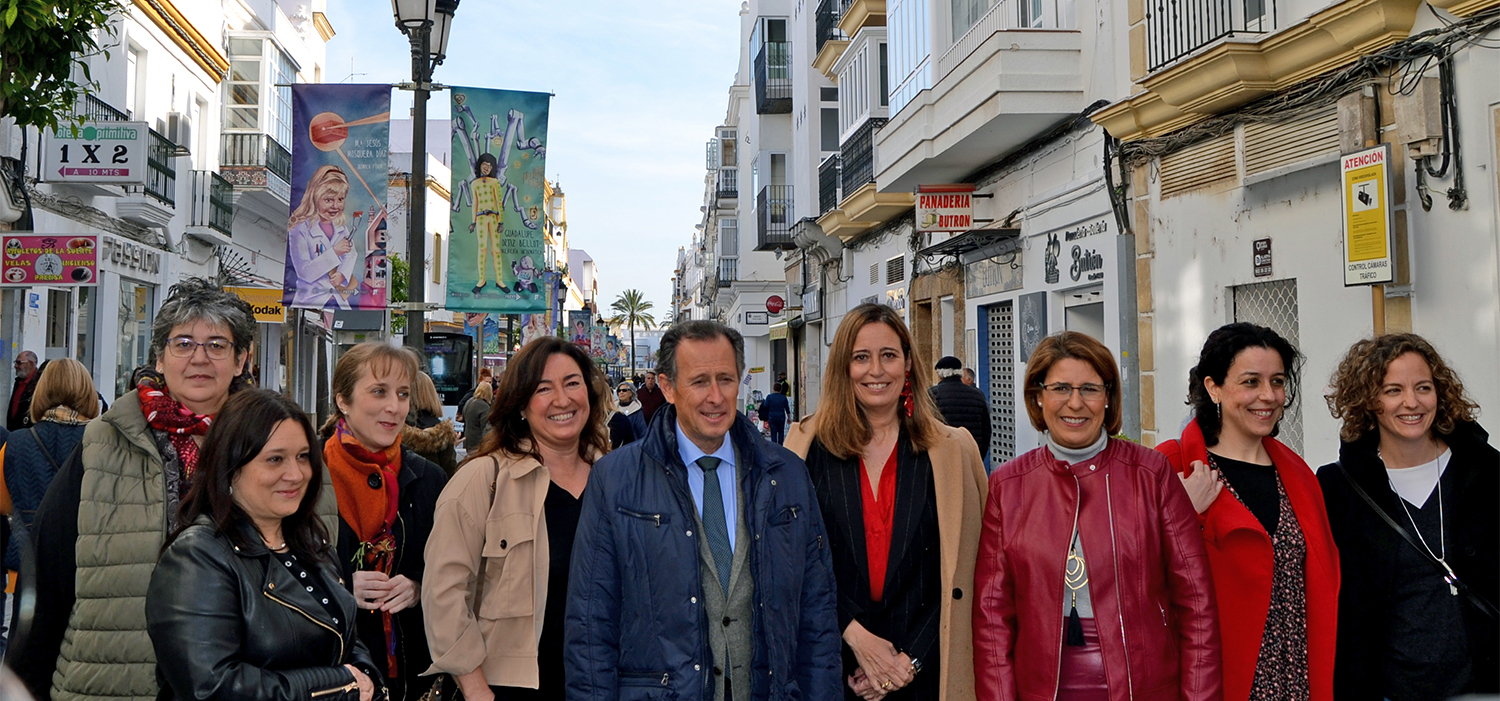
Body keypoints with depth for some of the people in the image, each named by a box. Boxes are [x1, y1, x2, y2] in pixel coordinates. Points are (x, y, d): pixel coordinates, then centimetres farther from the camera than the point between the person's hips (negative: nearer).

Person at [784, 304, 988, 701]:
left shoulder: (951, 452, 2)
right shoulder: (809, 446, 0)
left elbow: (959, 575, -1)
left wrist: (913, 659, -9)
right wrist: (855, 636, -12)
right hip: (831, 667, 0)